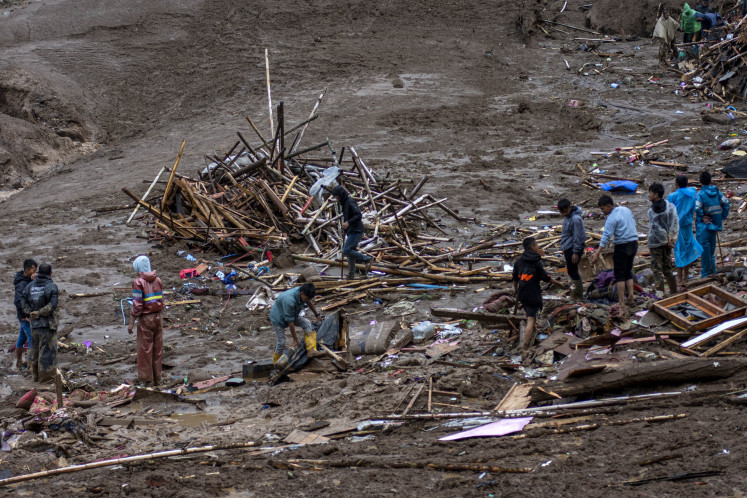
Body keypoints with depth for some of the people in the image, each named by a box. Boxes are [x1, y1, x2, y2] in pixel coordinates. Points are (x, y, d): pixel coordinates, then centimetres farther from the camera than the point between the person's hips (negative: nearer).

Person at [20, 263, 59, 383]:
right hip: (48, 323, -5)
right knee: (47, 349, 2)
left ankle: (35, 375, 26)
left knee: (35, 349, 18)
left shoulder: (31, 285, 6)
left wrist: (30, 313, -5)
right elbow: (53, 304, -21)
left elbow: (23, 300, 0)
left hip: (34, 323, 6)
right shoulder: (52, 286, -11)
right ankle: (45, 376, 5)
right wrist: (40, 313, -13)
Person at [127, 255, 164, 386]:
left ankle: (146, 379, 7)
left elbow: (137, 305, -17)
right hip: (158, 316, 6)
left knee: (145, 350, 3)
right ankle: (157, 378, 18)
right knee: (157, 349, 11)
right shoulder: (157, 280, 5)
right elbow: (161, 300, 7)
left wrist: (131, 323, -11)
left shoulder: (138, 282, -14)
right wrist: (157, 314, 17)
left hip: (145, 318, -6)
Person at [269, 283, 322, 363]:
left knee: (307, 324, -12)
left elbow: (310, 302, 9)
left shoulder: (304, 293, -18)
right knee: (281, 342, -5)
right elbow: (290, 322, -34)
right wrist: (295, 339, -27)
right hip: (278, 318, -7)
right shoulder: (289, 301, -41)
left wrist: (317, 314, 21)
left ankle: (311, 350, -17)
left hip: (291, 315, 7)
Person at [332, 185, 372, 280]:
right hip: (351, 232, 10)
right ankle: (351, 276, 13)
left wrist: (348, 222, -33)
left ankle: (367, 259, -8)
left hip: (356, 231, -10)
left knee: (346, 251, -16)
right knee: (350, 252, 10)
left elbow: (358, 215, -23)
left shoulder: (350, 202, -13)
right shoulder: (345, 203, 18)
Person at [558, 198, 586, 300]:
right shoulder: (568, 217, 9)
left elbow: (578, 237, -21)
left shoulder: (575, 219, -22)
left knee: (572, 271, -4)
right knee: (571, 271, 16)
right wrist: (564, 248, 24)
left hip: (573, 249, -10)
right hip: (568, 248, 10)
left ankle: (578, 295, 2)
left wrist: (576, 252, -20)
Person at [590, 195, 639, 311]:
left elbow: (606, 237, -21)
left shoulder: (612, 218, -16)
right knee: (628, 272, 18)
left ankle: (621, 303, -5)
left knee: (620, 275, -2)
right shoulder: (626, 210, 8)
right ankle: (631, 298, 17)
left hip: (622, 246, -8)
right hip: (634, 244, 8)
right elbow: (634, 224, 18)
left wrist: (597, 253, -21)